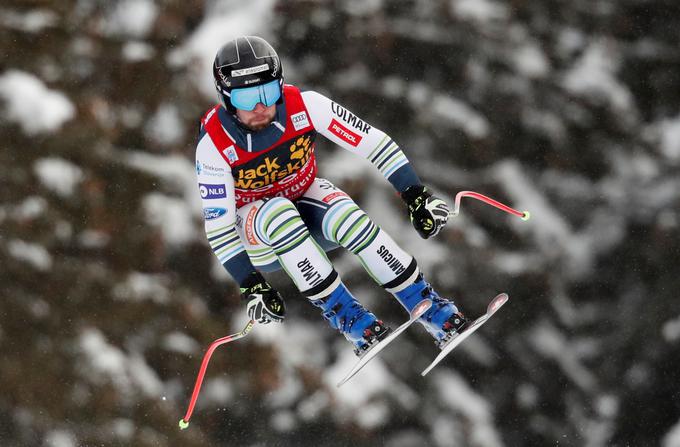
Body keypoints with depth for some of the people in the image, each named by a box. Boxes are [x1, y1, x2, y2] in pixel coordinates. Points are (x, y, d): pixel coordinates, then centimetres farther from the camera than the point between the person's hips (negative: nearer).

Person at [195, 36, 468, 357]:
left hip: (307, 198, 1)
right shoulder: (213, 144, -26)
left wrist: (417, 197, -22)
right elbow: (218, 226, -22)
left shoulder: (302, 105, -24)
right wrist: (252, 287, -28)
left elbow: (372, 141, -19)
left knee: (347, 218, -32)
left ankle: (428, 306, -22)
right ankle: (343, 314, -29)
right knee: (280, 213, -36)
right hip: (257, 233, -1)